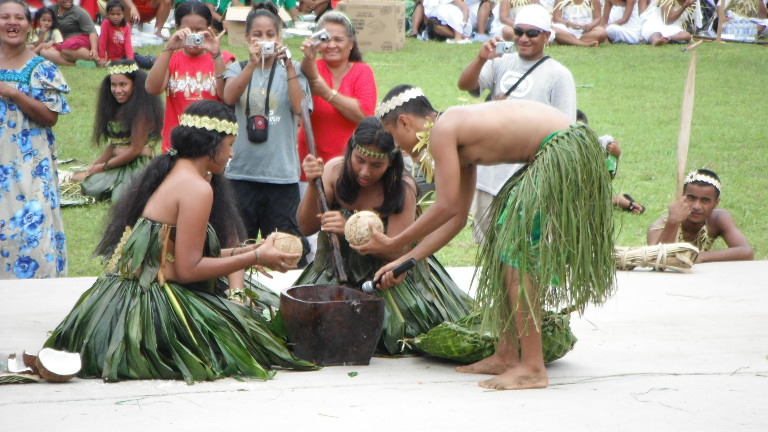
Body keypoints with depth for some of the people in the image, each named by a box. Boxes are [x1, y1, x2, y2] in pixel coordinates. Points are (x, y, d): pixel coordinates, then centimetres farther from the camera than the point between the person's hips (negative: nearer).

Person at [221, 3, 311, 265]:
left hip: (282, 173, -1)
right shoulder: (238, 69, 10)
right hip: (241, 172, 1)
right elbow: (229, 97, -12)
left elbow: (299, 107, -10)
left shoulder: (292, 70, 8)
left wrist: (288, 65, -17)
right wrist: (253, 63, -25)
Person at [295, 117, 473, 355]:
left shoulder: (402, 188, -18)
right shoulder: (335, 170, -9)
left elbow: (396, 250, -22)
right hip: (339, 270, 2)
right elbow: (307, 227, -8)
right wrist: (313, 185, -24)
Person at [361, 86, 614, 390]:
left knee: (518, 251, -8)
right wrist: (406, 261, 22)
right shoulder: (459, 136, 20)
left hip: (563, 156, -10)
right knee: (505, 244, 15)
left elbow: (447, 207, -11)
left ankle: (532, 367, -8)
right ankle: (507, 355, 21)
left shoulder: (442, 131, -9)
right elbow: (457, 217, 21)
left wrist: (393, 244, -2)